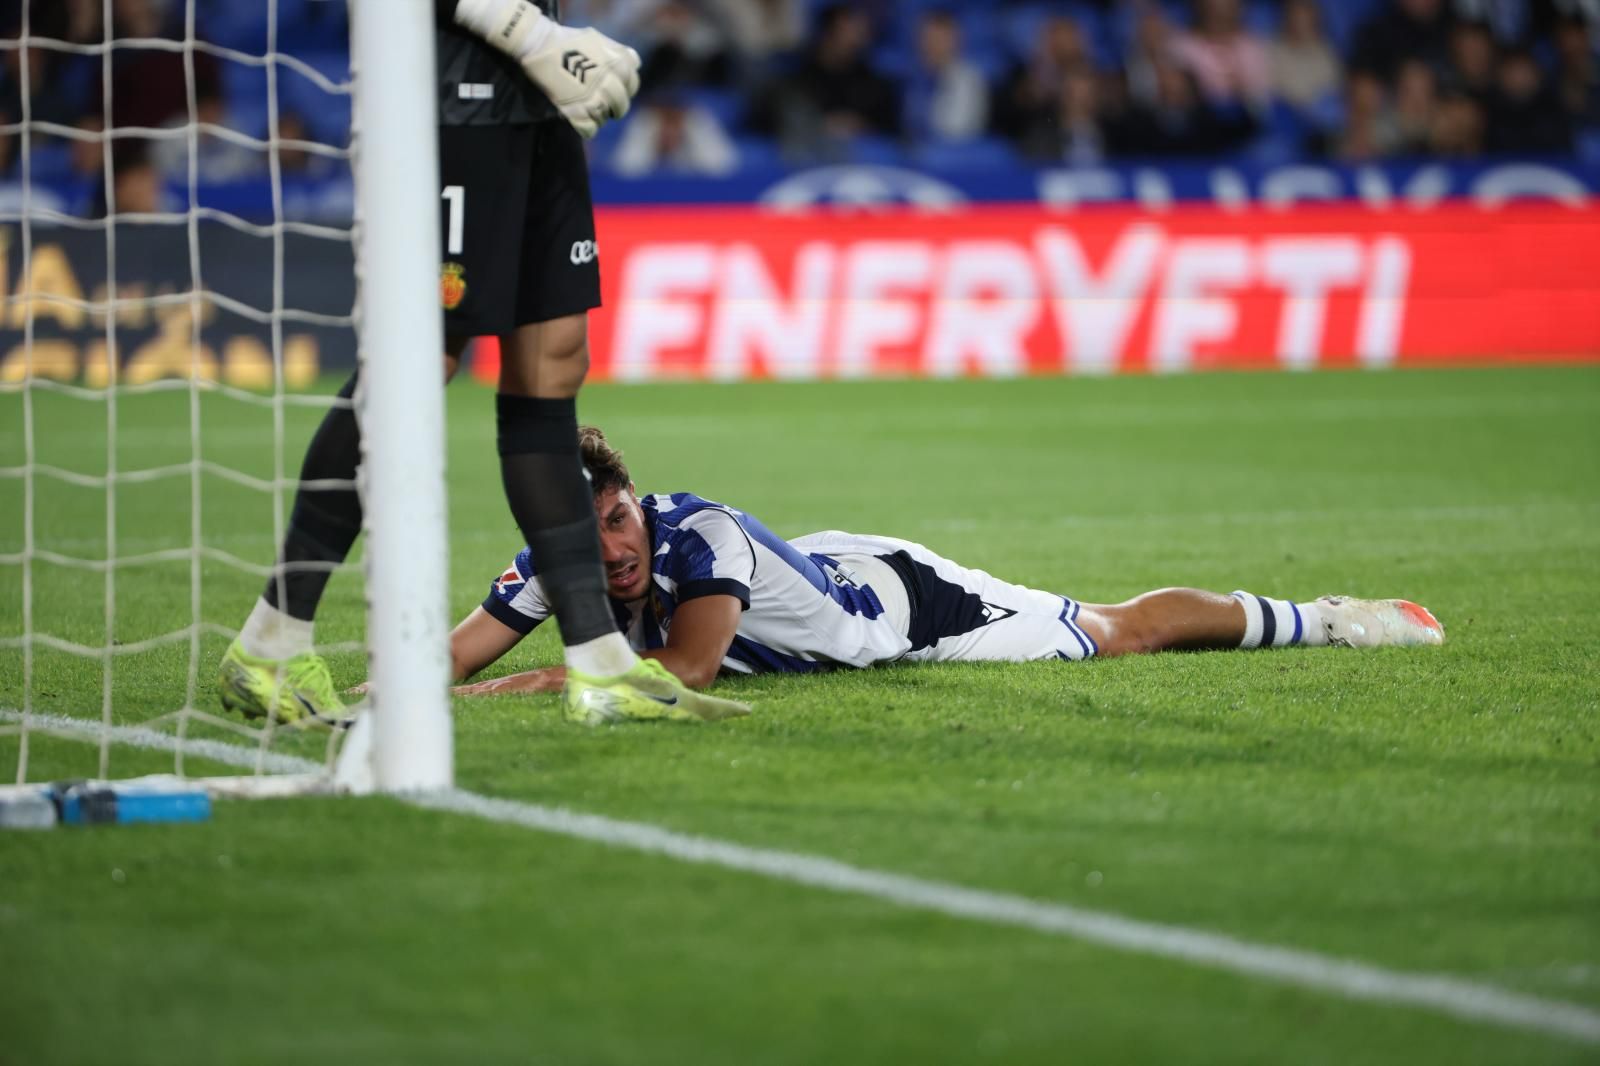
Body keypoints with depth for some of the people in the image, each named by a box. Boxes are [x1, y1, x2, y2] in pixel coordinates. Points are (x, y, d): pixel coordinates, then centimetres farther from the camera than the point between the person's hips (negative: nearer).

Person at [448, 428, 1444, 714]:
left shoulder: (699, 532, -42)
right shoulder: (555, 559, -24)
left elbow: (688, 667, -46)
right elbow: (461, 652, -25)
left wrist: (533, 683, -48)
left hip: (900, 599, -5)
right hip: (829, 570, 5)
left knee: (1124, 632, 15)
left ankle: (1315, 620, 36)